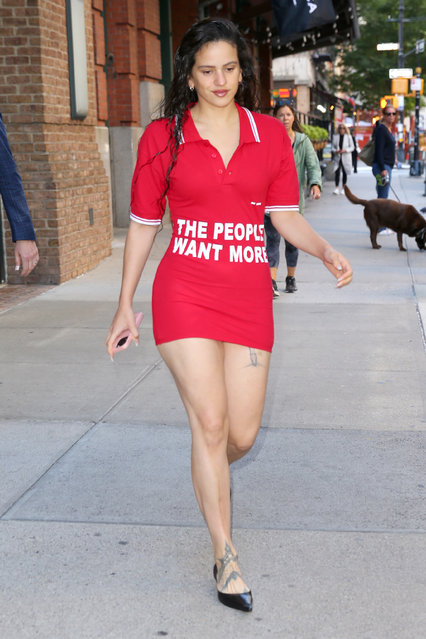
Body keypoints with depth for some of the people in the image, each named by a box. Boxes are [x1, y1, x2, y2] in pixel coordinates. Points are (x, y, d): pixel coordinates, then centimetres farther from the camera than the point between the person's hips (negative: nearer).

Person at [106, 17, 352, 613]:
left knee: (243, 434, 4)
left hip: (249, 295, 3)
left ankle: (211, 480, 41)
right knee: (210, 420, -8)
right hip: (185, 291, -2)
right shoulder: (162, 137, 2)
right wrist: (125, 305, 7)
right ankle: (225, 554, 7)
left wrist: (327, 252, -11)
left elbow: (286, 215, 9)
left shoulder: (271, 135, 8)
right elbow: (143, 223, 7)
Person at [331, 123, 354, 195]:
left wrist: (345, 150, -16)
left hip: (346, 158, 0)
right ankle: (336, 188, -13)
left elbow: (352, 147, 0)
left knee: (345, 173, 5)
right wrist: (335, 151, -13)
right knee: (337, 172, -13)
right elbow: (333, 146, 8)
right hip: (337, 157, 1)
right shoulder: (335, 136, 4)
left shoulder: (348, 137, -1)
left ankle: (343, 189, 14)